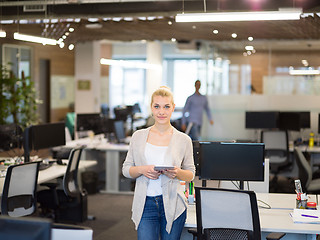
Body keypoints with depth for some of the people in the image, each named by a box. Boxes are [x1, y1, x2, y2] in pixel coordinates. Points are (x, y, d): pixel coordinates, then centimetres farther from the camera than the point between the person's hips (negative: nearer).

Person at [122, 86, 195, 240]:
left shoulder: (183, 140, 3)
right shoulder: (138, 137, 6)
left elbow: (191, 174, 8)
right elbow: (126, 170, 9)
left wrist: (178, 173, -14)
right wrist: (142, 170, -12)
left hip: (172, 204, 0)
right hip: (146, 204, 0)